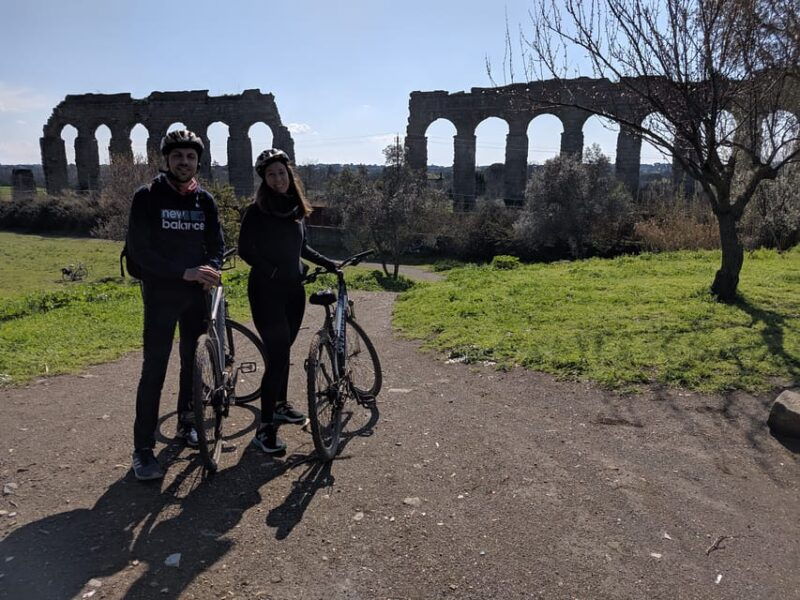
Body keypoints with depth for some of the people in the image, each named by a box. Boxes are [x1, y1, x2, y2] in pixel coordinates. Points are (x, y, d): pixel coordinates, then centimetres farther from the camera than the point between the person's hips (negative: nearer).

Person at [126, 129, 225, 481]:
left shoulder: (204, 200, 6)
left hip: (197, 292, 4)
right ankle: (143, 449, 4)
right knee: (155, 369, -4)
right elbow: (139, 249, -14)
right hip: (161, 293, -4)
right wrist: (184, 272, -23)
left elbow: (216, 243, 9)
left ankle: (186, 423, 32)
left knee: (193, 362, 13)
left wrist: (211, 269, -13)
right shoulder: (147, 197, -7)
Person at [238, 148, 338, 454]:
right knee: (278, 354, -12)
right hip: (266, 291, -6)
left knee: (282, 350, 17)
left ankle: (280, 406, 34)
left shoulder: (296, 208, 10)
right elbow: (246, 251, -11)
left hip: (293, 290, 6)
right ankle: (265, 429, -6)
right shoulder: (257, 211, -8)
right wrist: (274, 272, -17)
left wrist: (328, 263, 17)